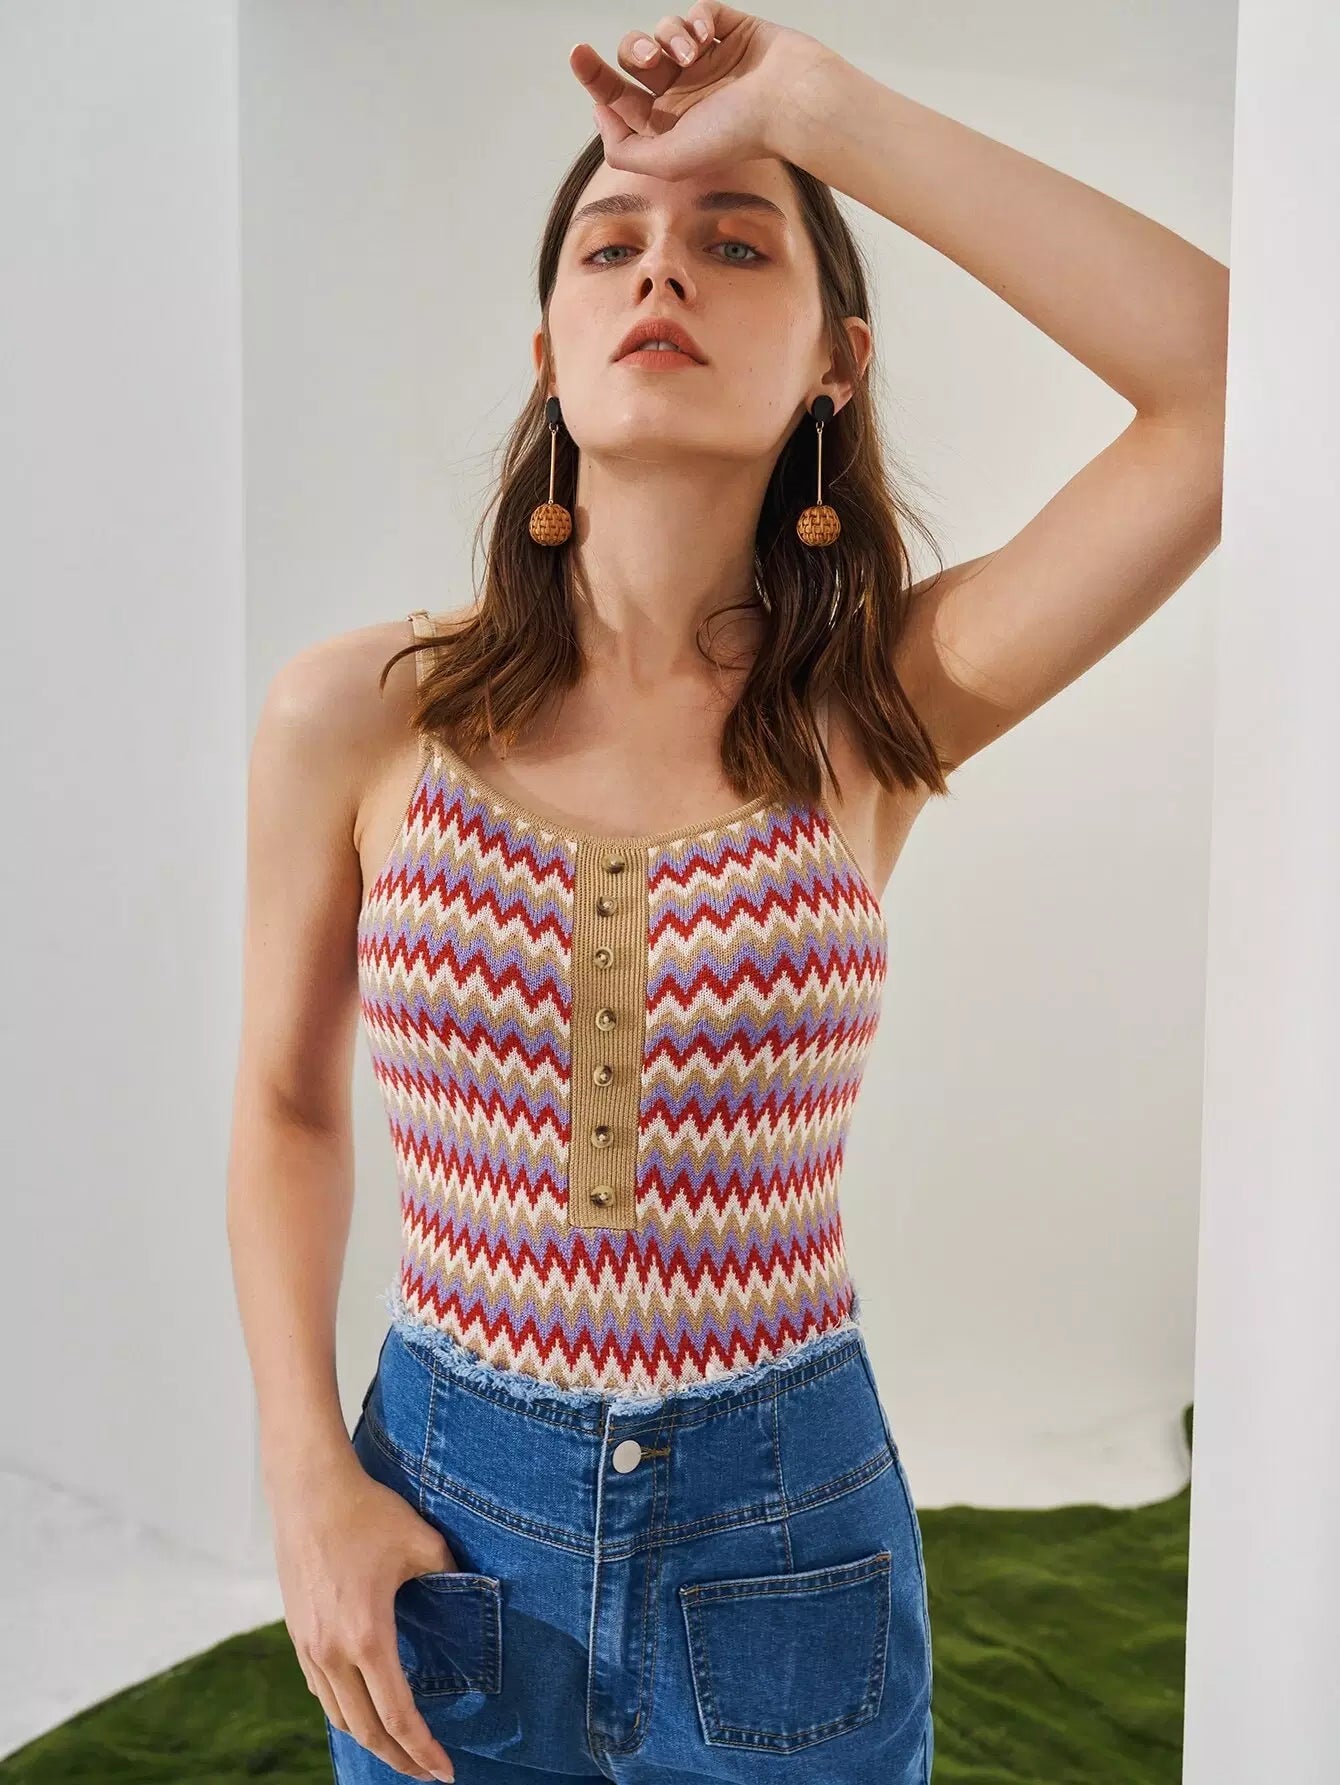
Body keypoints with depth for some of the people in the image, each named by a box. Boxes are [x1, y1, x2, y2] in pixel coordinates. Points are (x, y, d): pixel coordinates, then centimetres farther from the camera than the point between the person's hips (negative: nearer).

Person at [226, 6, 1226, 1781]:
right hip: (446, 1532, 1)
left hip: (785, 1555, 0)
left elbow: (1239, 379, -21)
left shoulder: (876, 712, -9)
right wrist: (307, 1481, -5)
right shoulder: (353, 720, -8)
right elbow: (290, 1106, 3)